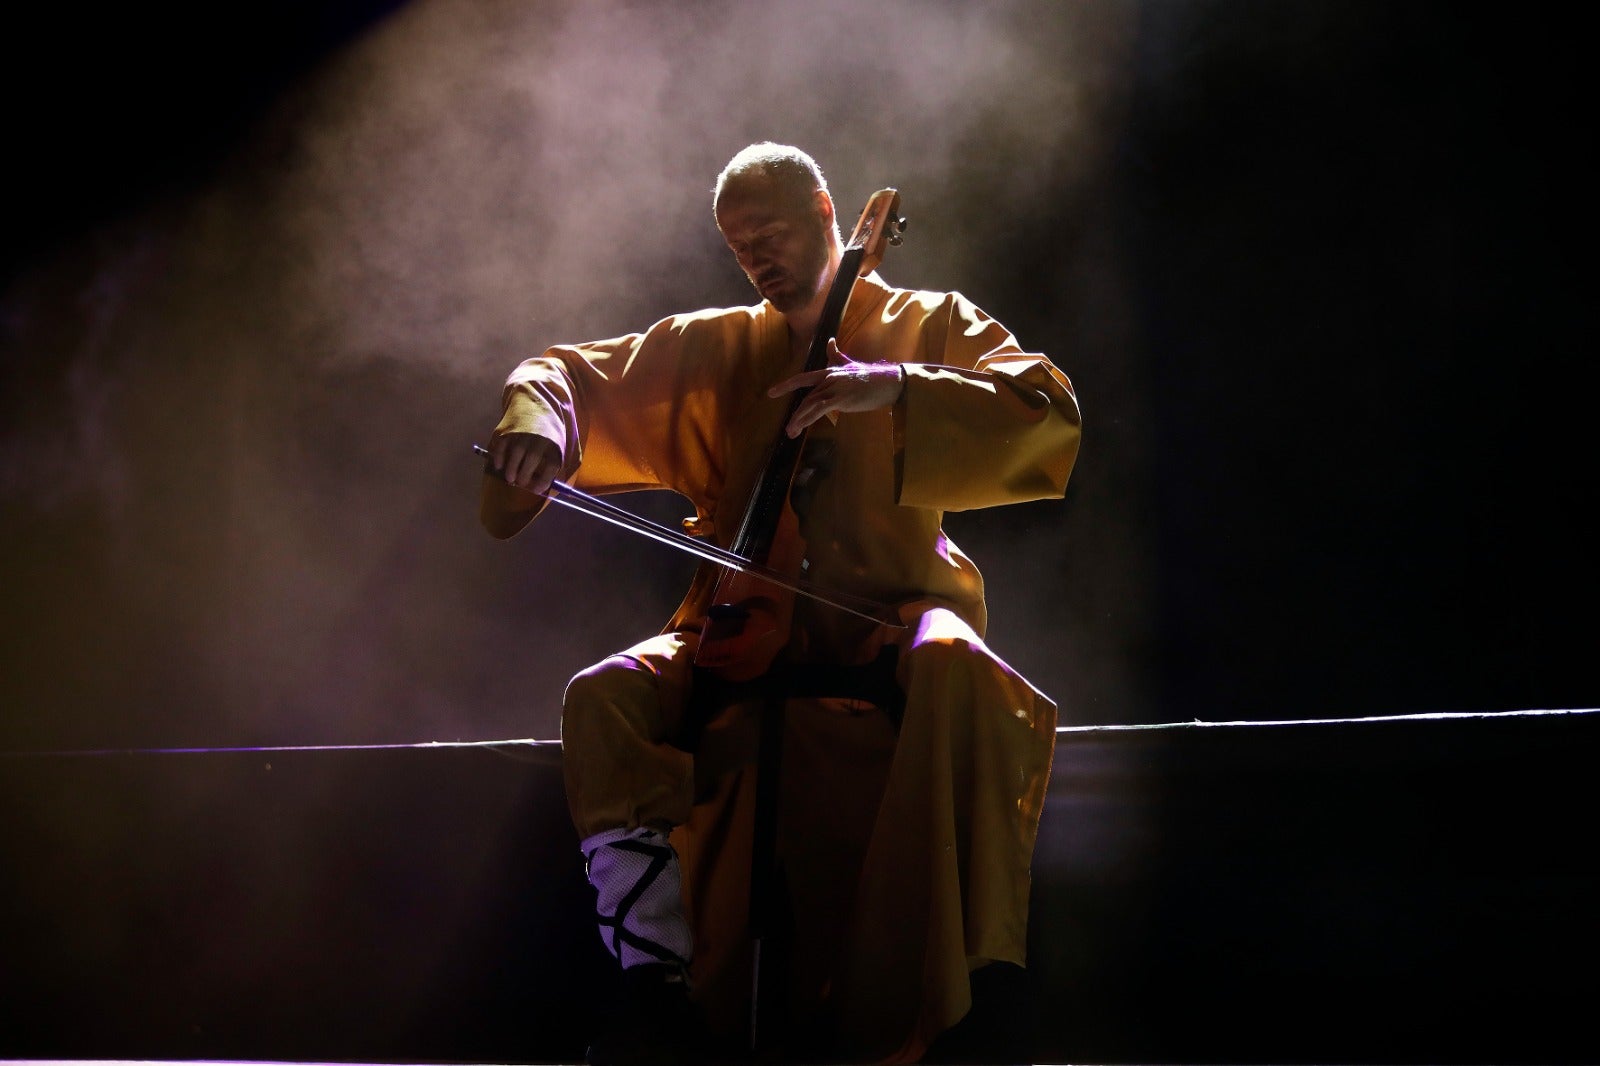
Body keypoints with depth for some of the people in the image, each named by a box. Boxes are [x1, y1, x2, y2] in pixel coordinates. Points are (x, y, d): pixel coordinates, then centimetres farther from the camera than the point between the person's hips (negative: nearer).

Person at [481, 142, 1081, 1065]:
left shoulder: (930, 324, 11)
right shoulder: (712, 347, 20)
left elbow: (1050, 414, -5)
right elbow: (567, 375, 18)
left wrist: (896, 386, -18)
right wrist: (537, 424, -8)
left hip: (889, 611, -3)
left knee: (952, 666, -39)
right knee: (606, 698, -25)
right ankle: (657, 979, -27)